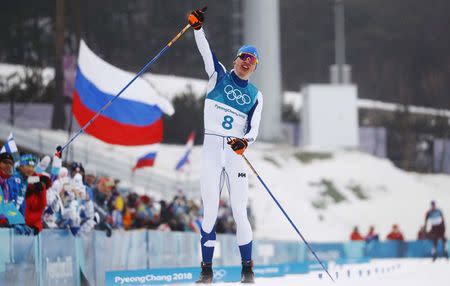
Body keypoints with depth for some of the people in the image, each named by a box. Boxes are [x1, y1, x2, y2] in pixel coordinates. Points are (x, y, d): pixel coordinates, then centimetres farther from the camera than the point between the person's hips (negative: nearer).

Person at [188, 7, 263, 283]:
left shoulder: (255, 95, 11)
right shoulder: (219, 75, 9)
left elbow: (254, 128, 1)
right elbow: (206, 50, -6)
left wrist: (245, 141, -21)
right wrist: (197, 27, -22)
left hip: (237, 153, 1)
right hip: (212, 149, -1)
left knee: (240, 213, -5)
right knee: (210, 212, -3)